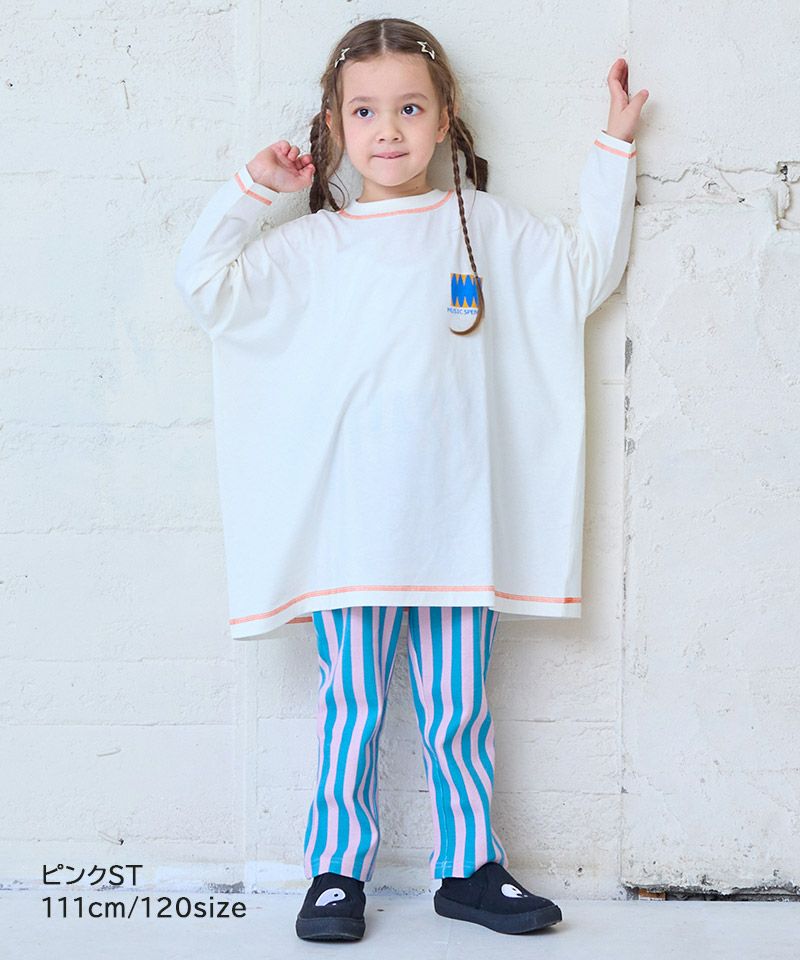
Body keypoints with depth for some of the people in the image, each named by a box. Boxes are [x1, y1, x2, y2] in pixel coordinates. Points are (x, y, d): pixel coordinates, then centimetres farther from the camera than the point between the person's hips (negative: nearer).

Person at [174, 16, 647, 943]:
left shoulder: (485, 226, 10)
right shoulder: (313, 246, 7)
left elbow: (589, 267, 16)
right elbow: (207, 286, 4)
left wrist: (614, 150, 16)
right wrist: (250, 189, 3)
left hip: (456, 520, 1)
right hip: (349, 526, -1)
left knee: (459, 710, 8)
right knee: (351, 704, 6)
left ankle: (469, 867, 24)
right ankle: (337, 870, 19)